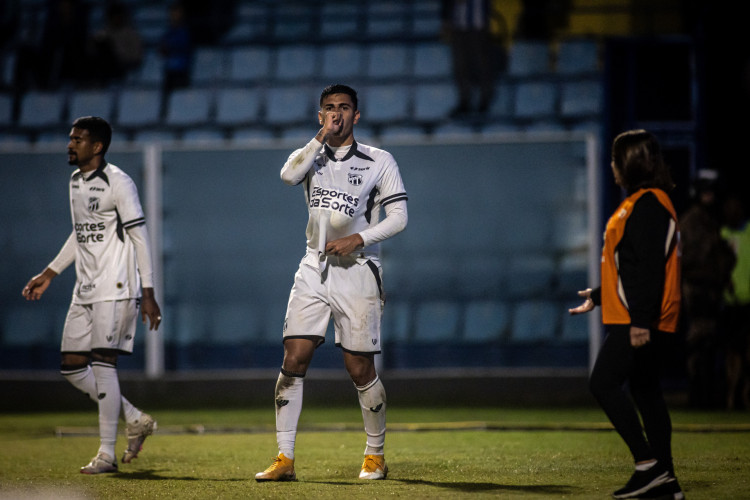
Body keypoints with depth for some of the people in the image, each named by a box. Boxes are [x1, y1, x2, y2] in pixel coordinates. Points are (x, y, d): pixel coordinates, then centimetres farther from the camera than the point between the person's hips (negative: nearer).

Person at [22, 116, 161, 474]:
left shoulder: (117, 183, -11)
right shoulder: (75, 181, 15)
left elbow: (139, 237, -11)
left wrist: (148, 294, -15)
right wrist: (49, 274, 25)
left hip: (115, 289, -9)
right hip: (85, 290, 9)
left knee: (102, 363, -13)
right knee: (72, 367, 5)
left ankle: (107, 454, -8)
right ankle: (136, 420, 18)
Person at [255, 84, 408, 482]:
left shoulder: (379, 162, 3)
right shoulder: (312, 155, 9)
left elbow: (398, 216, -2)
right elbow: (288, 175, -14)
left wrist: (359, 239, -14)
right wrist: (322, 136, -17)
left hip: (357, 271, -2)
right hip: (314, 269, 2)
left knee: (360, 370, -1)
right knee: (293, 360, -8)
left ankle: (375, 456, 17)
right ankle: (285, 459, -6)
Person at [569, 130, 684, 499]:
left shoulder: (647, 204, -15)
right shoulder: (642, 202, 18)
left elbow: (649, 266, -22)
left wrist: (641, 320, -26)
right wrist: (599, 295, 34)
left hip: (640, 324, -11)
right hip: (642, 322, 11)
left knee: (604, 383, -10)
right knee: (645, 389, 11)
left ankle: (647, 464, -11)